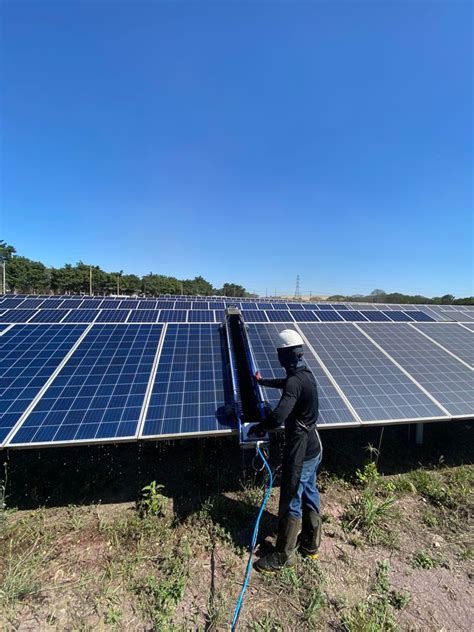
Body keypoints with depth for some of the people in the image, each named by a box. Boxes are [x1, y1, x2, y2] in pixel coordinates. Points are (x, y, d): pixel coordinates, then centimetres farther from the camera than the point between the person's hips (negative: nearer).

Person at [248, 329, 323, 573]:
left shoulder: (295, 382, -28)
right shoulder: (305, 374, 2)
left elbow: (278, 417, -37)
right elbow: (285, 382, 24)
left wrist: (258, 428, -16)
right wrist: (263, 382, 39)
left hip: (300, 451, -9)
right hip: (313, 447, 9)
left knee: (290, 503, 9)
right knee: (309, 495, 24)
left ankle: (283, 556, 28)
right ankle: (311, 544, 44)